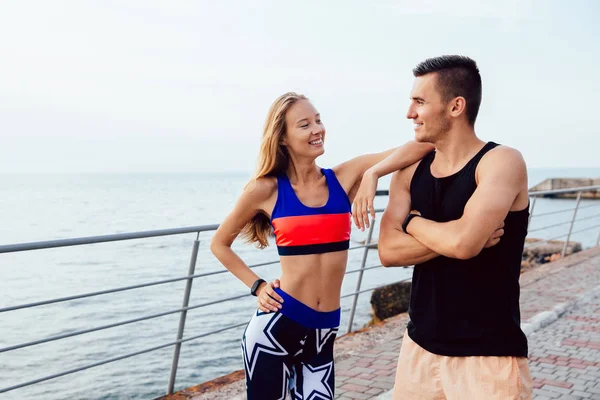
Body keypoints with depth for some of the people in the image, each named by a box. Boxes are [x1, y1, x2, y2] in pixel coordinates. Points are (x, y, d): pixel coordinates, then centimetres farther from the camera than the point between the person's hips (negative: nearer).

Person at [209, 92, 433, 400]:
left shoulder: (344, 178, 0)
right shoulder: (266, 189, -4)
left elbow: (422, 145, -7)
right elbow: (219, 244, 10)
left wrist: (372, 173, -20)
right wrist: (257, 286, 1)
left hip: (324, 331, 3)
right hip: (277, 326, -2)